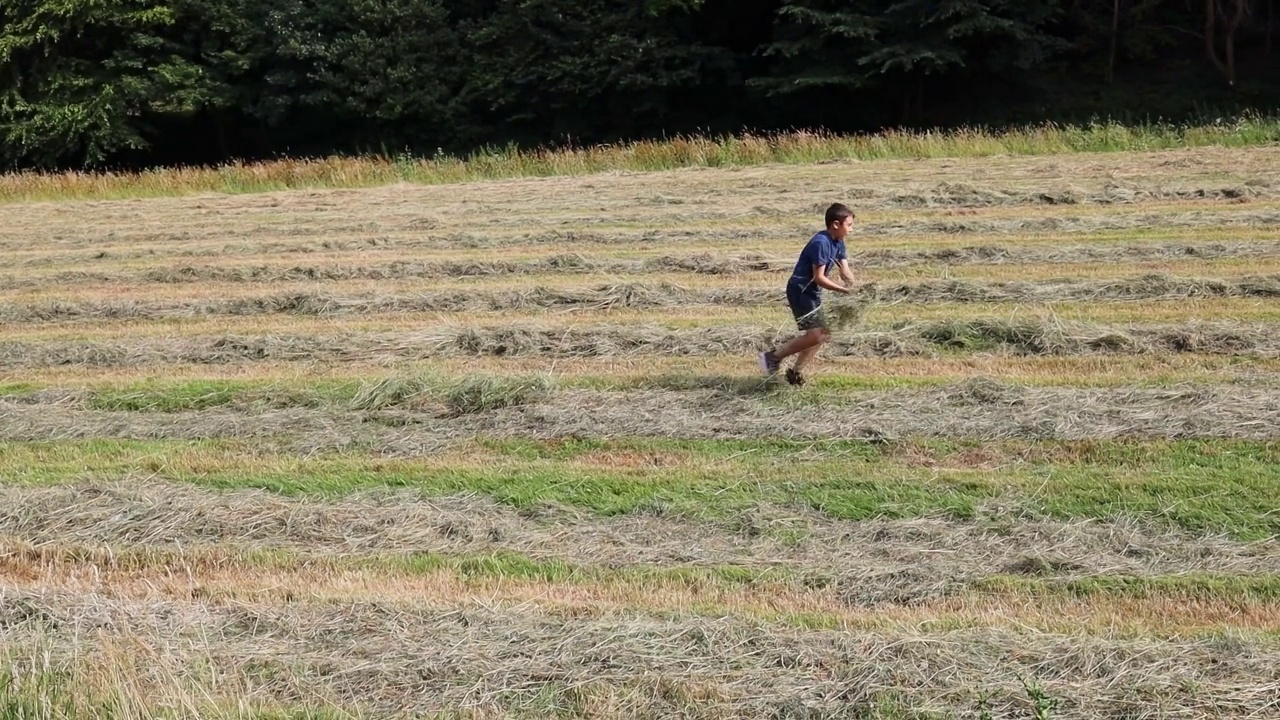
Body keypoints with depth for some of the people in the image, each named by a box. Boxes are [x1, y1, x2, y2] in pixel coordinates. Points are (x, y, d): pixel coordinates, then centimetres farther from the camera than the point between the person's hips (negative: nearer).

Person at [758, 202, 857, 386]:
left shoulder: (838, 242, 6)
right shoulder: (821, 243, -23)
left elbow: (845, 270, 1)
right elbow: (819, 277, -23)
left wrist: (851, 282, -20)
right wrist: (843, 289, -21)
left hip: (812, 292, 10)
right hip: (800, 291, -10)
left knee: (822, 334, 13)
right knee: (816, 334, -16)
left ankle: (796, 372, 21)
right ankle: (774, 356, -5)